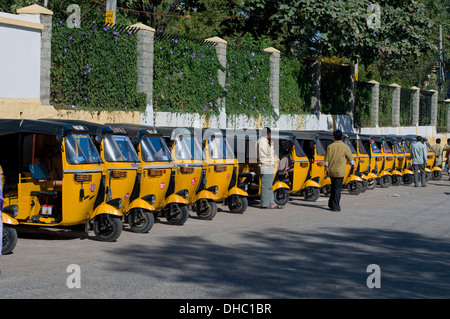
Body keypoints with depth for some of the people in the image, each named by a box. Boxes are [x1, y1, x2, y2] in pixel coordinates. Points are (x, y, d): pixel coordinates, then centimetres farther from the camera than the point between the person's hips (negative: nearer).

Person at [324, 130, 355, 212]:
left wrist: (326, 169, 12)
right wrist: (353, 164, 20)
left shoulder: (330, 146, 1)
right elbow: (350, 158, 0)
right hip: (340, 171, -4)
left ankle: (331, 204, 26)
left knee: (333, 187, 20)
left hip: (331, 171, 4)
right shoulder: (345, 147, -8)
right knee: (337, 188, 0)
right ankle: (335, 207, -1)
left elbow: (326, 159, 2)